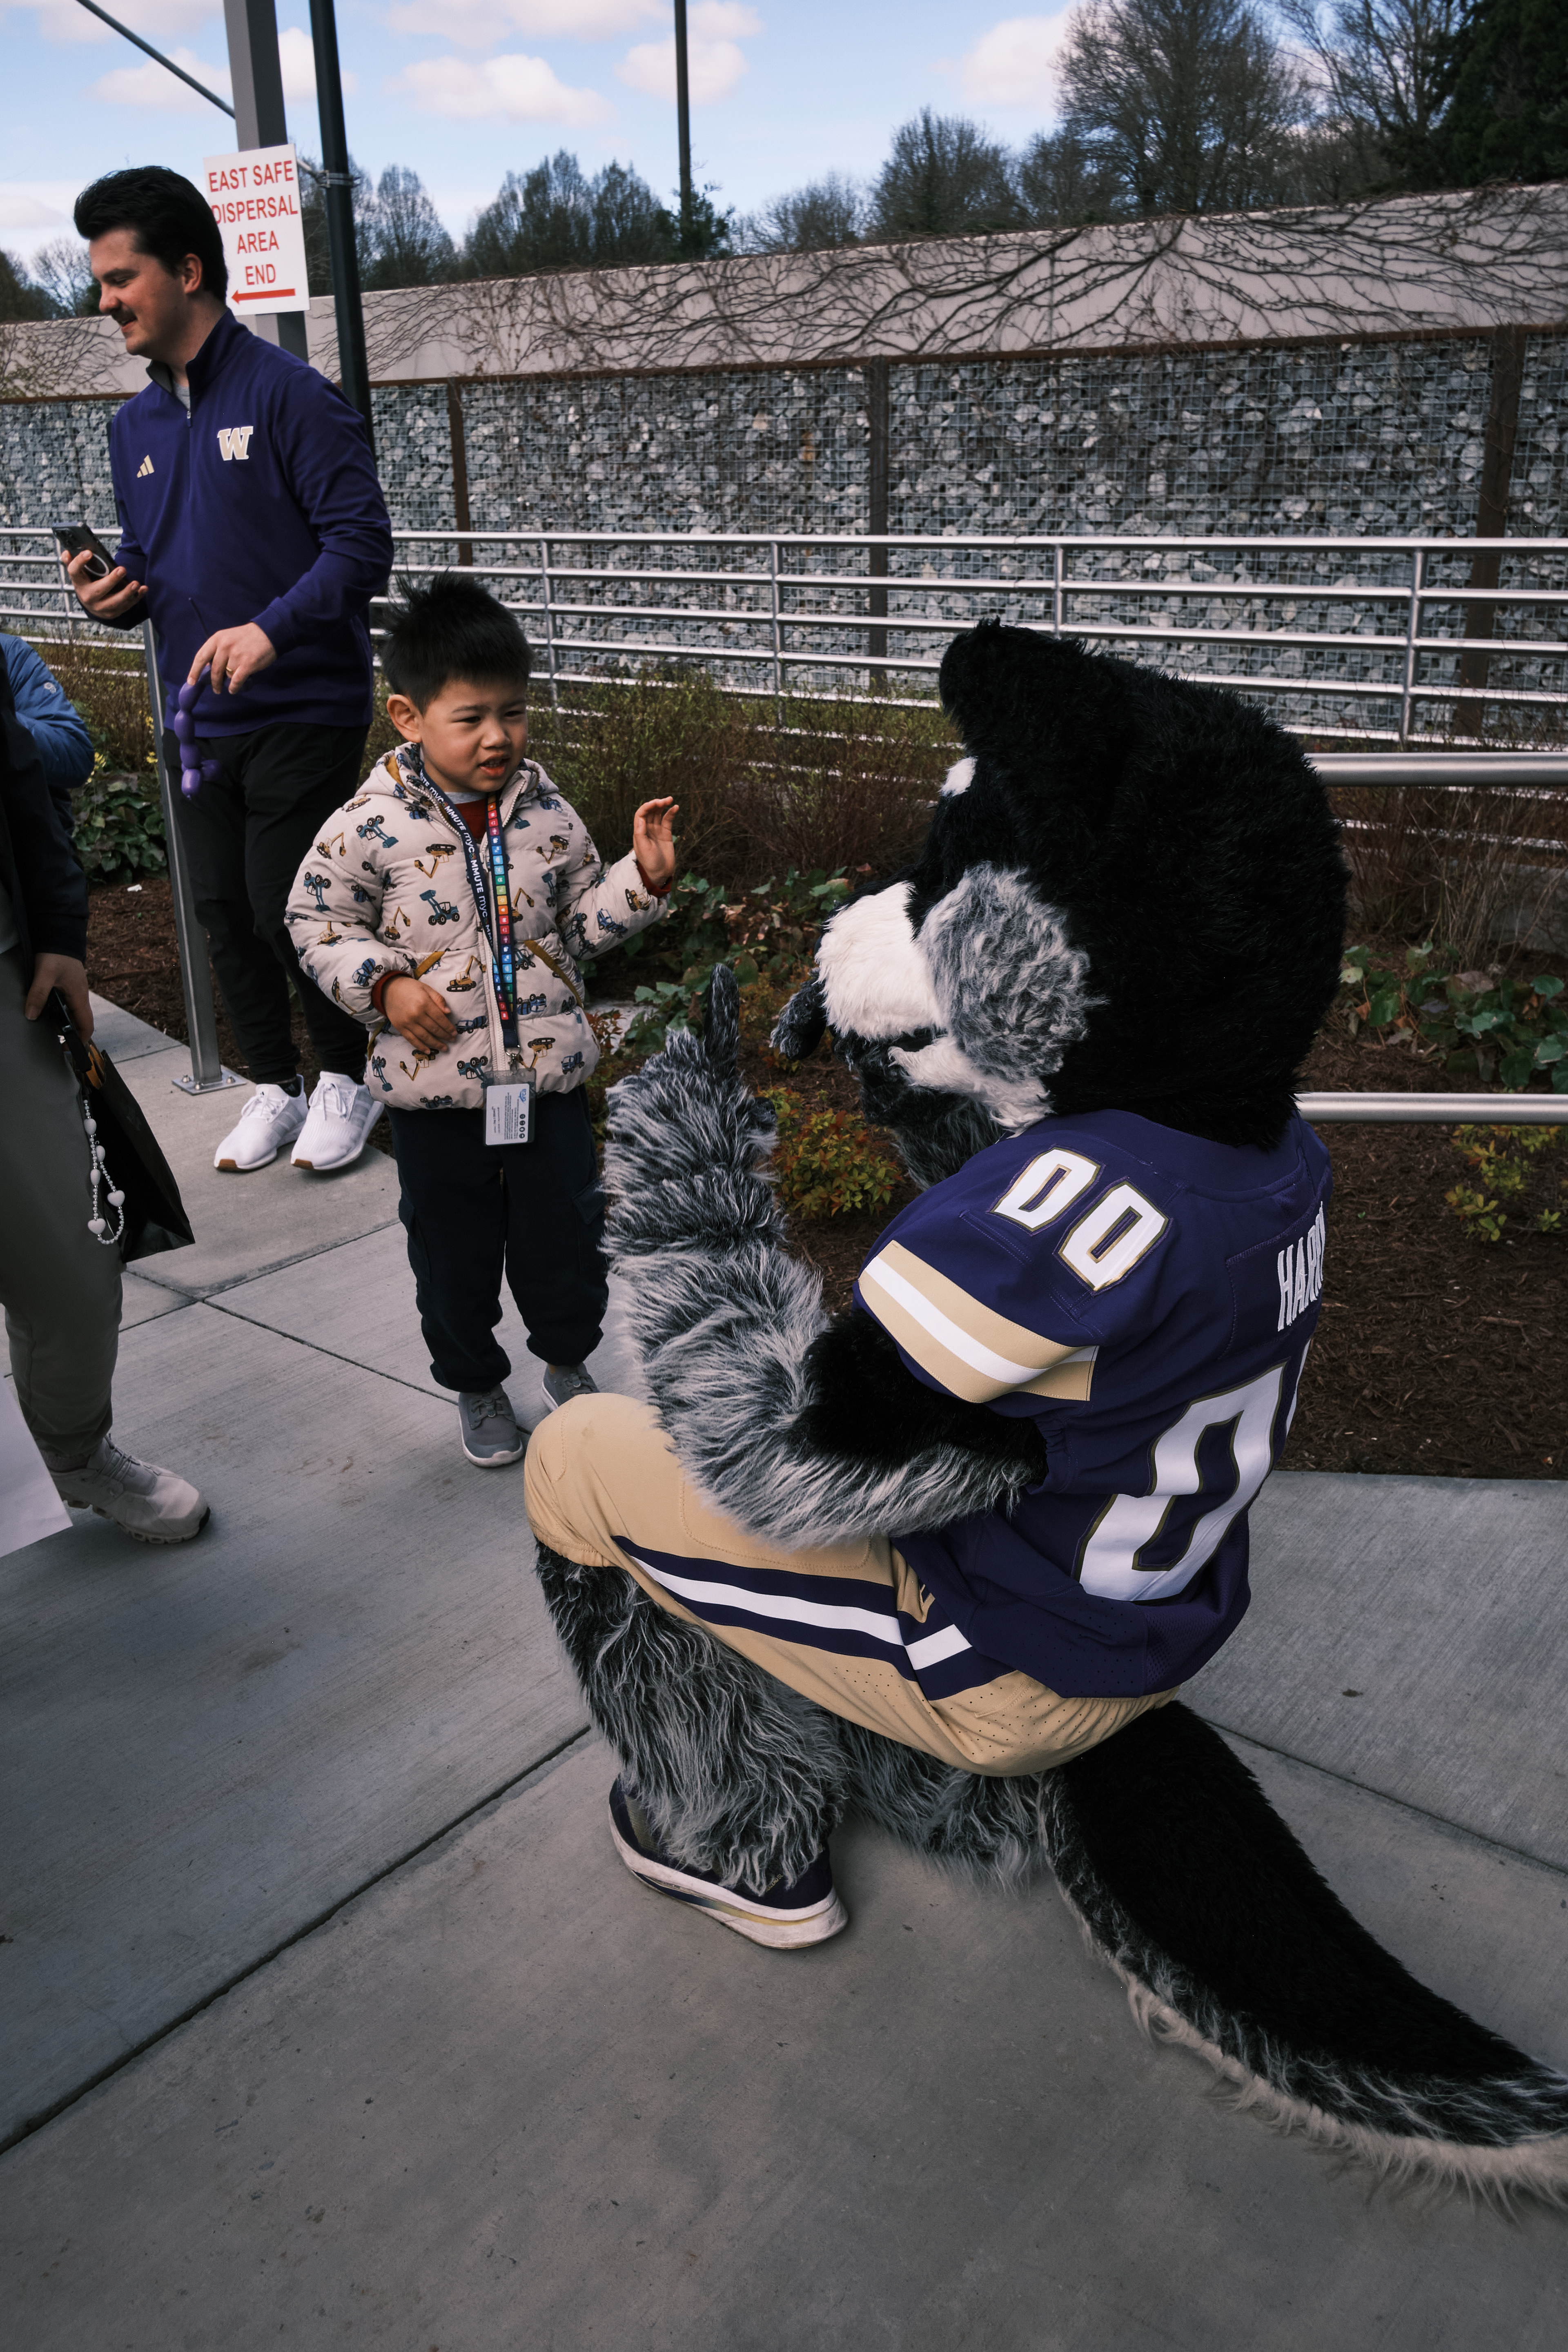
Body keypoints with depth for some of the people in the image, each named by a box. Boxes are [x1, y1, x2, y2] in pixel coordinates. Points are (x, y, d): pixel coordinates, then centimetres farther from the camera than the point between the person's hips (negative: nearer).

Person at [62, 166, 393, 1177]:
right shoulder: (136, 425, 13)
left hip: (302, 709, -7)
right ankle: (275, 1082, 27)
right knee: (225, 913, 10)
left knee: (288, 911, -5)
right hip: (198, 719, 7)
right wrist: (117, 594, -1)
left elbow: (361, 543, -16)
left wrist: (271, 628, -29)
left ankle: (348, 1077, 18)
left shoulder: (289, 393, -9)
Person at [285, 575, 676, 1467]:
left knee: (566, 1234, 14)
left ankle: (568, 1358, 41)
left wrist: (645, 879, -8)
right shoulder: (372, 826, -12)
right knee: (454, 1254, 13)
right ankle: (477, 1385, 36)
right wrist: (383, 984, -14)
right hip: (436, 1087, -2)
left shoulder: (547, 813, -2)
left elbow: (583, 919, 8)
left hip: (548, 1071, 2)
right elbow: (318, 921, -1)